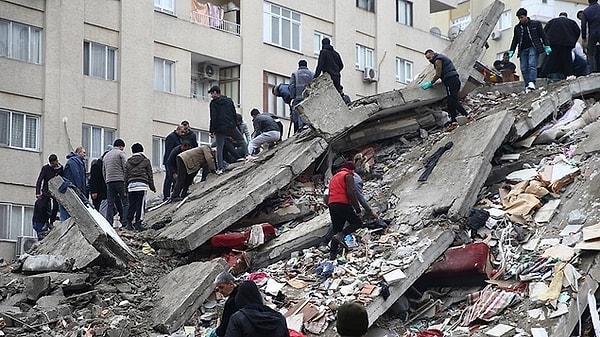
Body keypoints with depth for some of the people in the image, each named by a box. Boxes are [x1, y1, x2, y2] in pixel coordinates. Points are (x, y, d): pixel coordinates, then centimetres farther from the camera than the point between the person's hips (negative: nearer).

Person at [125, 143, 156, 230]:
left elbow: (126, 176, 14)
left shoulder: (128, 162, 14)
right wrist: (152, 187, 16)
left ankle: (129, 222, 2)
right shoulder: (146, 161, 6)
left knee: (131, 205, 7)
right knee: (140, 204, -4)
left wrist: (126, 189, 19)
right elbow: (150, 175, 7)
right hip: (142, 184, -3)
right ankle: (138, 222, -8)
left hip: (131, 185, 3)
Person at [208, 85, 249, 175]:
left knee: (219, 148, 1)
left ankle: (220, 167, -6)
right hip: (231, 126, 3)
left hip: (219, 128, -3)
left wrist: (212, 130, -4)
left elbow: (213, 118, -7)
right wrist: (235, 125, 16)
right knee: (241, 140, 21)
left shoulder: (213, 103, -2)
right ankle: (247, 155, 5)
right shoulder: (229, 100, 11)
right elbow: (234, 114, 10)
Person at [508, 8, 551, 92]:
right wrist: (511, 51, 15)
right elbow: (515, 40, 23)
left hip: (533, 48, -4)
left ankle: (532, 83, -30)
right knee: (524, 68, -5)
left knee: (532, 65, -21)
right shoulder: (517, 28, 17)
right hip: (523, 50, 4)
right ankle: (527, 86, -4)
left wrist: (547, 46, -2)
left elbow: (543, 35, 6)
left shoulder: (535, 24, 6)